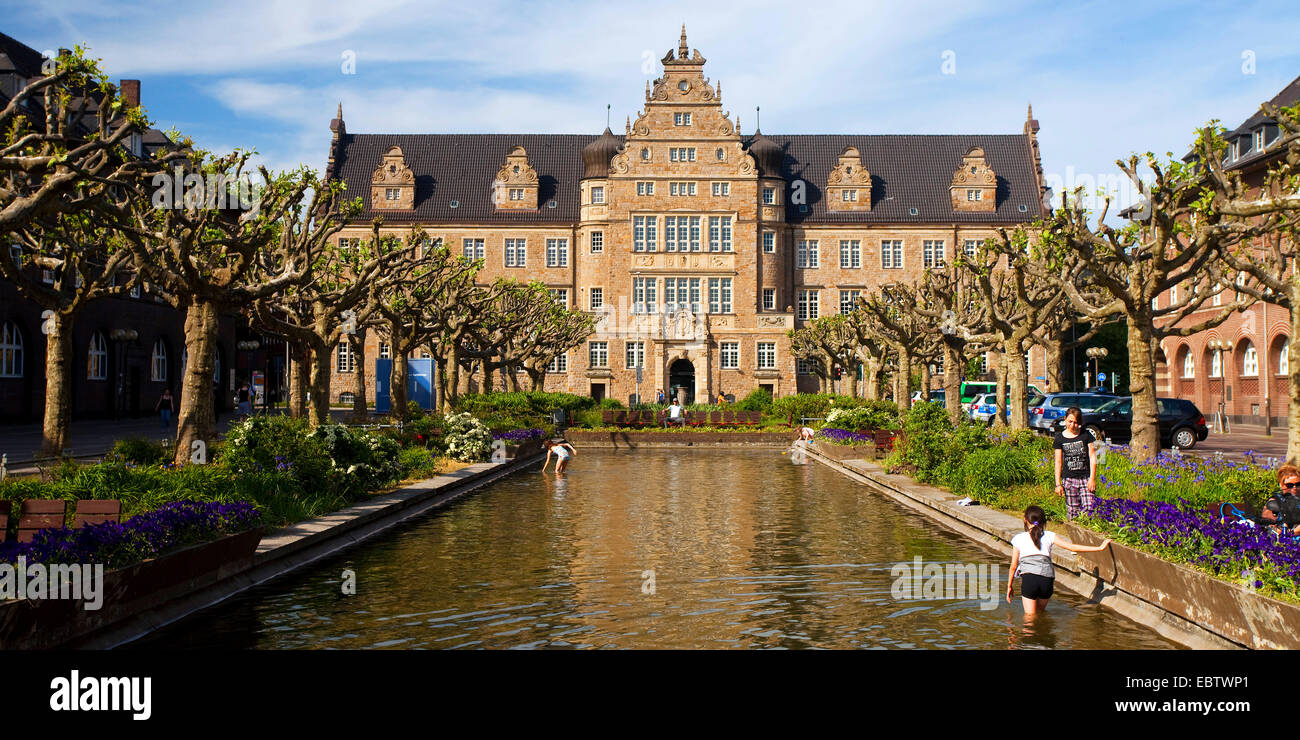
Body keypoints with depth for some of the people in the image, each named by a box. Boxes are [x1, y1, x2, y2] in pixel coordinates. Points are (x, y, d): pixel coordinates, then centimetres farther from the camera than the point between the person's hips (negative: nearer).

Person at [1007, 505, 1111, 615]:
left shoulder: (1019, 539, 11)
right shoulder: (1049, 536, 13)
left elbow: (1013, 566, 13)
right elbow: (1072, 547, 8)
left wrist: (1009, 586, 22)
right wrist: (1099, 548, 12)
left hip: (1029, 578, -2)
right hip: (1047, 580, 2)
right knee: (1040, 611, 21)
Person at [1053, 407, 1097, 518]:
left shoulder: (1086, 435, 3)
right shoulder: (1060, 438, 4)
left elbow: (1092, 457, 3)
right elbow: (1058, 462, 5)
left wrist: (1092, 478, -5)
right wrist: (1058, 484, 1)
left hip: (1086, 478, 0)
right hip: (1069, 479, 0)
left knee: (1089, 508, -11)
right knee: (1072, 511, 0)